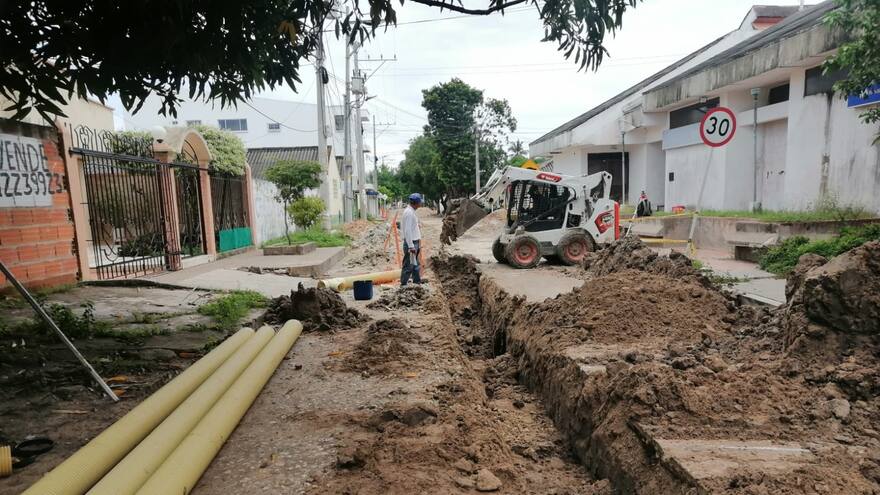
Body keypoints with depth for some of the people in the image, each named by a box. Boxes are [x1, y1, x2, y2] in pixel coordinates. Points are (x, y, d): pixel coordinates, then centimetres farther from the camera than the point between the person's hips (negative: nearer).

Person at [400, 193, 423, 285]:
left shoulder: (411, 211, 13)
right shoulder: (409, 212, -19)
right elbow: (407, 230, -23)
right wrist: (411, 246, -24)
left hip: (415, 242, 10)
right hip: (411, 243, -10)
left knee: (415, 264, 18)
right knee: (408, 265, -4)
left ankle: (417, 281, 27)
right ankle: (404, 284, 3)